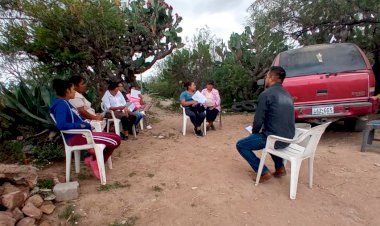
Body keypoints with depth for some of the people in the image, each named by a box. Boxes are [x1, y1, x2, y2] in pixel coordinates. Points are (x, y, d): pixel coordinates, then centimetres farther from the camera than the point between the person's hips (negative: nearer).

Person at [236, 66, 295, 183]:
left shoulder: (266, 94, -14)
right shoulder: (287, 95, 12)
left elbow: (258, 120, -14)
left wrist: (254, 132, 8)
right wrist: (258, 133, 23)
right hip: (288, 138, 8)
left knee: (240, 145, 9)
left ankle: (264, 173, 5)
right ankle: (280, 168, 30)